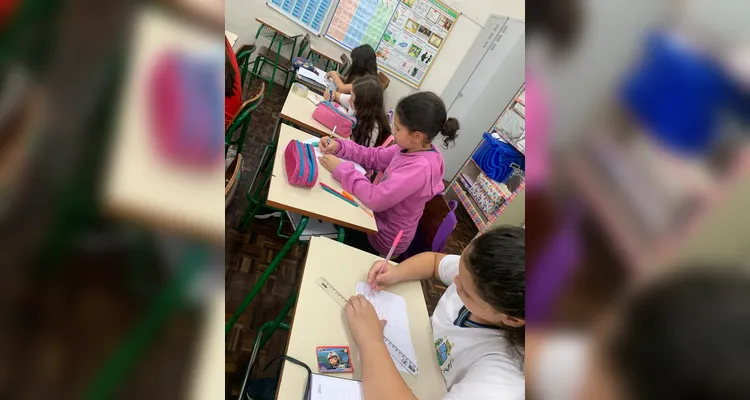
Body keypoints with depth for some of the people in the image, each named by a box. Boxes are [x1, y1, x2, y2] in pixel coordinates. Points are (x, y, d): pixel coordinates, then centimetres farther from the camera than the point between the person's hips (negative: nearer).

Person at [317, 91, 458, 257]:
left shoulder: (420, 169, -33)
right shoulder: (413, 149, -8)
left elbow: (375, 198, -34)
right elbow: (374, 156, 2)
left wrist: (340, 168, -25)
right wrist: (339, 146, -10)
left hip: (383, 236, -7)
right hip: (379, 219, 7)